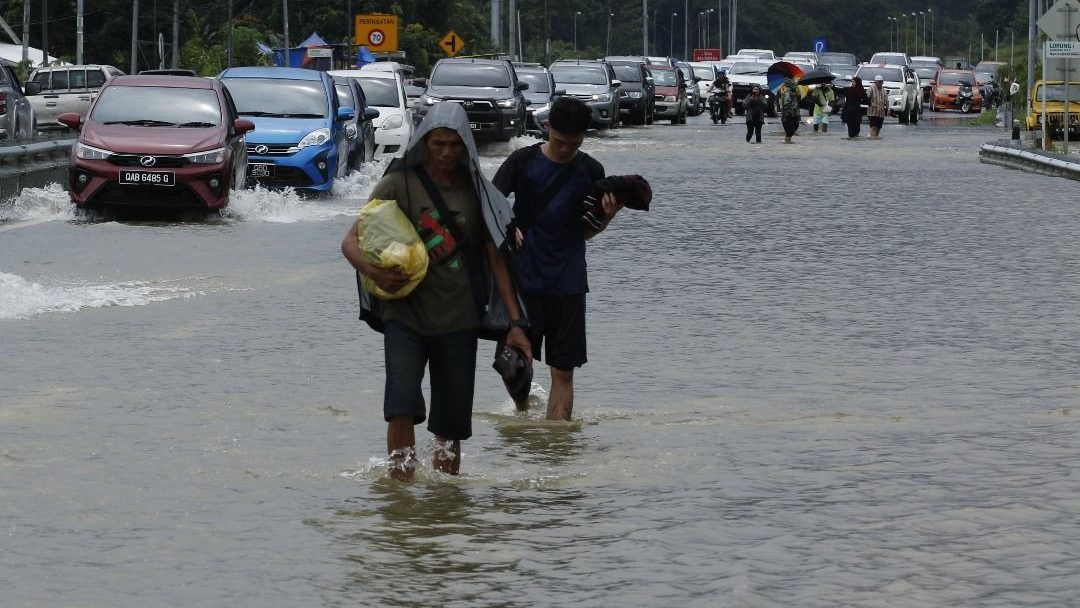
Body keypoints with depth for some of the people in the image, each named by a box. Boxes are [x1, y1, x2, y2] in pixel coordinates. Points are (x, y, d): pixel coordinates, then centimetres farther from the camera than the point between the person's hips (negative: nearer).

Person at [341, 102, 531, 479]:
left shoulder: (476, 191, 9)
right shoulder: (399, 184, 0)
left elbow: (496, 260, 12)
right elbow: (352, 241, -2)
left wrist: (515, 322, 4)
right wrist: (374, 273, -24)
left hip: (458, 322, 3)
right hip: (406, 317, -3)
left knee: (451, 425, 5)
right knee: (402, 407, -21)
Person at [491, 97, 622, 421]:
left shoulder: (591, 171, 6)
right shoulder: (524, 161, 1)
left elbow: (586, 231, 11)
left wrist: (607, 216, -10)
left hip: (568, 282, 1)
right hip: (524, 276, -1)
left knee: (563, 370, -1)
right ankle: (523, 413, 23)